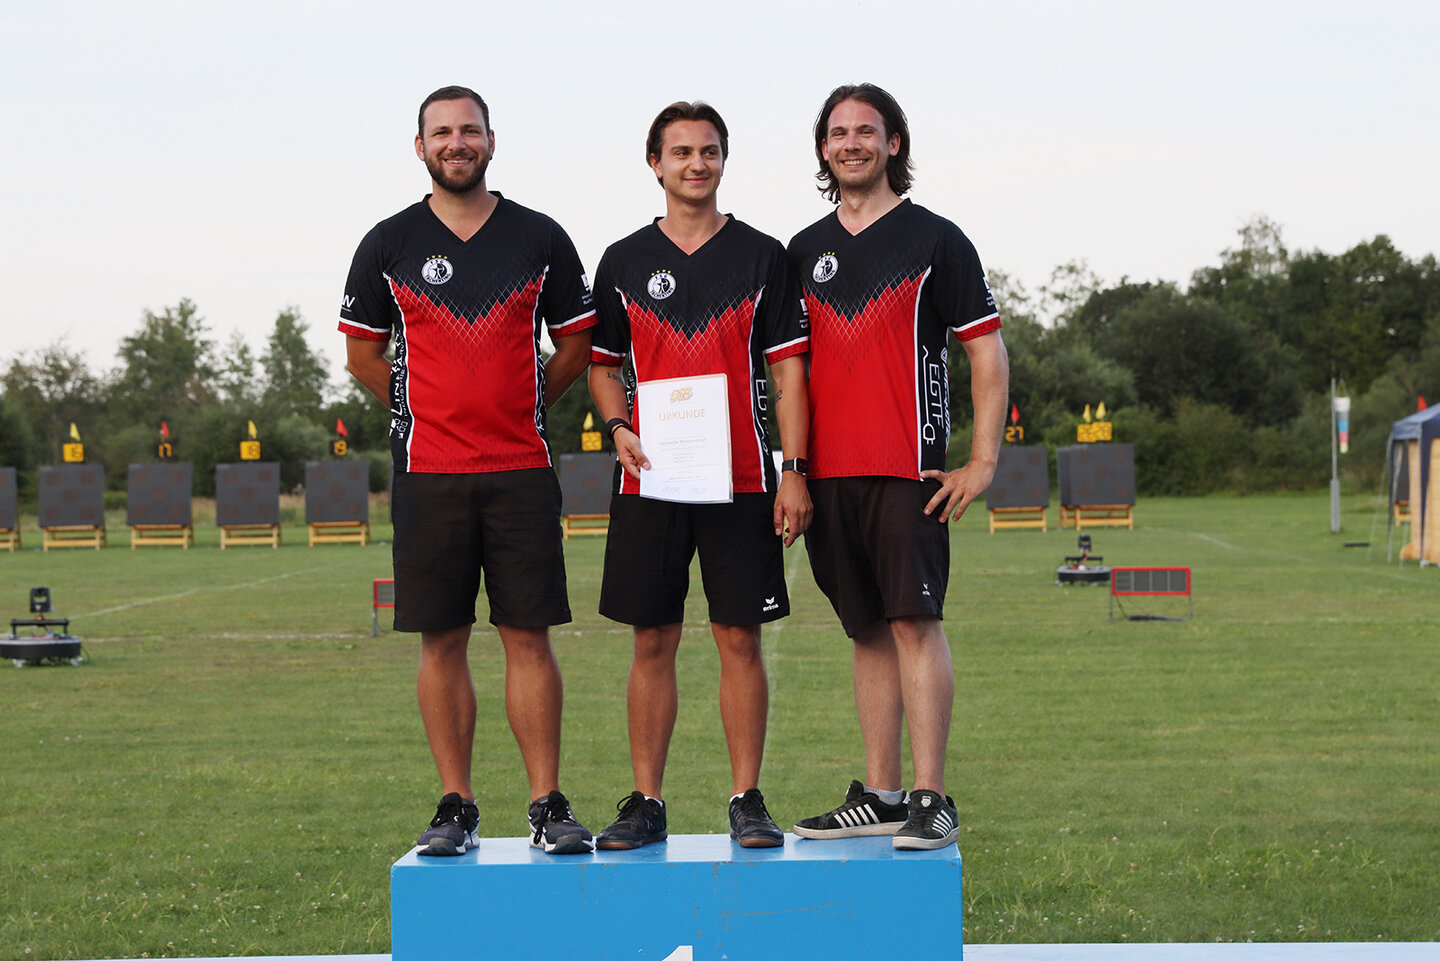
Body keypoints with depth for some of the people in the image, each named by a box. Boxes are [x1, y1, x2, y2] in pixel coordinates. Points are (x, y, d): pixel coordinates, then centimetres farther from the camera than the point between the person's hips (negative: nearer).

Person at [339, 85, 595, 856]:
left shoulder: (539, 239, 5)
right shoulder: (389, 244, 4)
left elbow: (575, 345, 14)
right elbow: (362, 353, 12)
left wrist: (521, 409, 11)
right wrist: (427, 413, 11)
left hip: (521, 470, 0)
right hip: (427, 473, 0)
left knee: (529, 638, -1)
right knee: (441, 642, 2)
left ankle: (548, 805, 4)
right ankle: (455, 807, 10)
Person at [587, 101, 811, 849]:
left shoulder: (761, 256, 6)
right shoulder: (623, 262, 9)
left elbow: (788, 367, 4)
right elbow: (602, 364, 14)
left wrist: (794, 471, -4)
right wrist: (620, 430, -6)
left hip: (741, 480, -1)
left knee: (739, 639, -1)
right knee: (652, 642, 3)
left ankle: (747, 800, 6)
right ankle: (645, 802, 9)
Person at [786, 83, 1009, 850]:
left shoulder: (934, 239, 2)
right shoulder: (804, 251, 16)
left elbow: (987, 351, 0)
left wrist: (982, 461, -8)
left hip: (907, 469, -5)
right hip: (830, 471, 5)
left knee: (915, 620, -11)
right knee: (868, 630, 9)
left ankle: (931, 800, -11)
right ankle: (879, 795, 13)